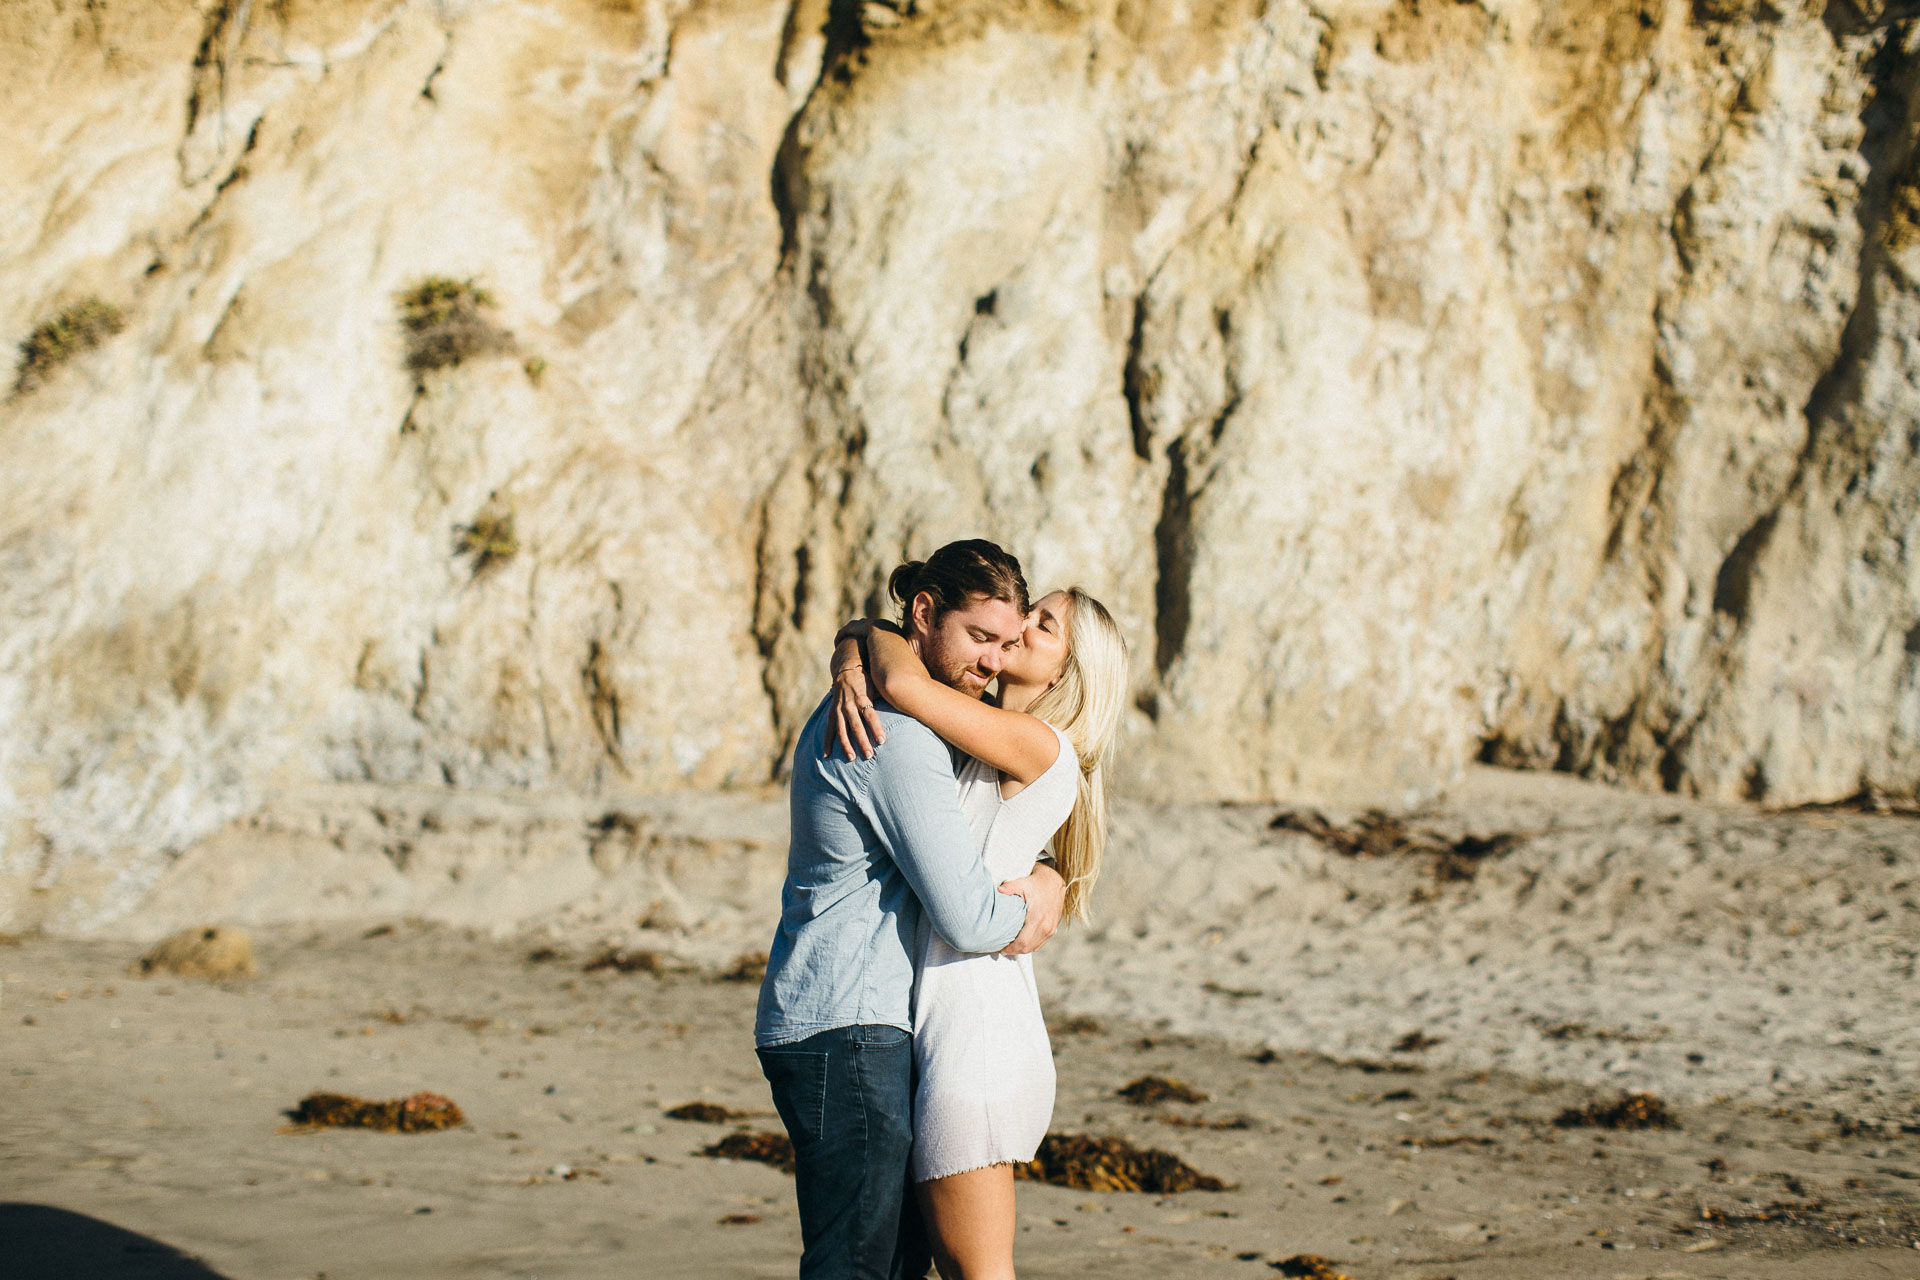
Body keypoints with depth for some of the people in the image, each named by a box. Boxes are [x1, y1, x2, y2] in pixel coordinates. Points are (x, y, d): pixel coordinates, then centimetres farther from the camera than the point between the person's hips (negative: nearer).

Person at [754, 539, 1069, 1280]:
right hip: (846, 1031, -11)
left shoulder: (857, 707, 15)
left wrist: (1016, 901, 5)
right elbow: (968, 922, -19)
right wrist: (1045, 892, 2)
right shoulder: (899, 739, -18)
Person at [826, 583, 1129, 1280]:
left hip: (975, 1032, -9)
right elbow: (870, 641, 16)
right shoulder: (977, 739, 15)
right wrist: (849, 666, -6)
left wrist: (875, 635, 0)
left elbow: (903, 682, -21)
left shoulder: (1040, 746, -11)